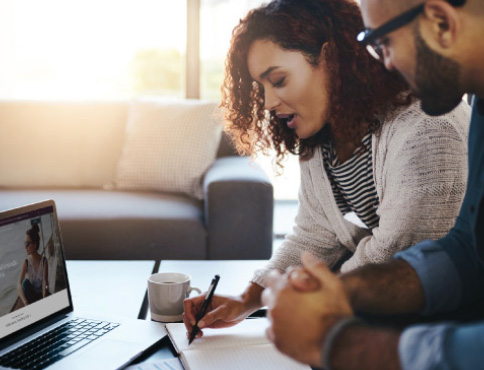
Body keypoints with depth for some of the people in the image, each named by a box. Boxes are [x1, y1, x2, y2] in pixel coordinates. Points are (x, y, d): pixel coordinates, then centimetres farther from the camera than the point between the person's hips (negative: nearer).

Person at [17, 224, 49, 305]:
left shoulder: (43, 261, -13)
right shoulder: (27, 262, -11)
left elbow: (45, 281, -25)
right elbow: (19, 285, -22)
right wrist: (25, 303, -40)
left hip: (41, 294, -2)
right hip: (32, 294, 2)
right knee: (26, 282, -29)